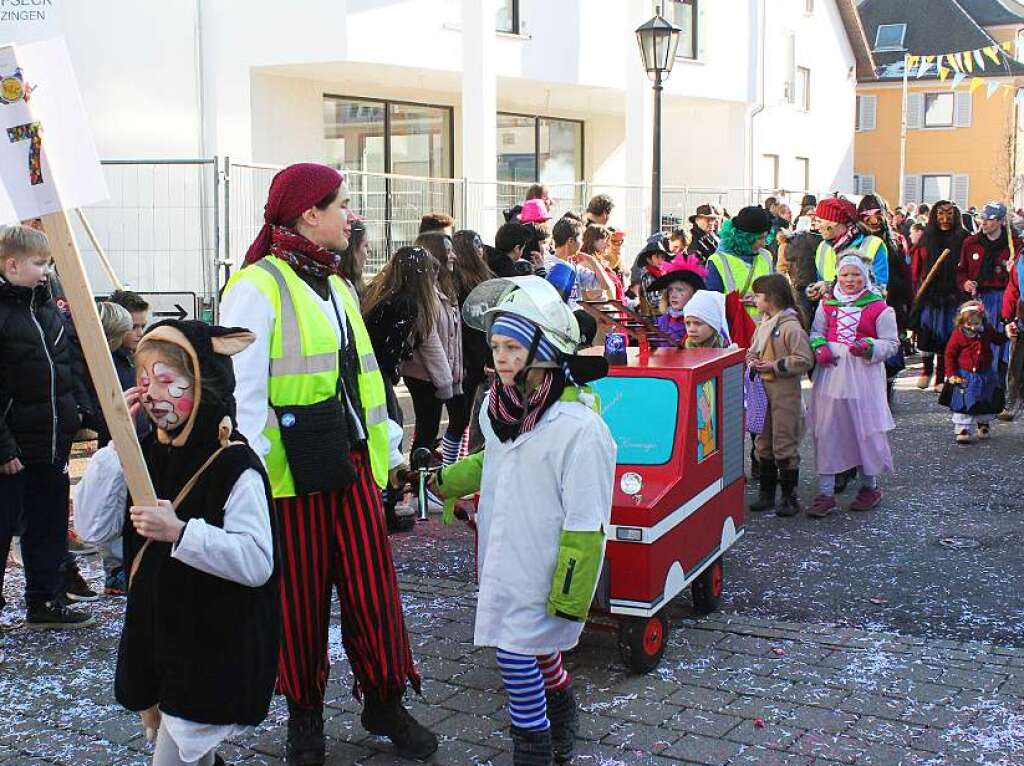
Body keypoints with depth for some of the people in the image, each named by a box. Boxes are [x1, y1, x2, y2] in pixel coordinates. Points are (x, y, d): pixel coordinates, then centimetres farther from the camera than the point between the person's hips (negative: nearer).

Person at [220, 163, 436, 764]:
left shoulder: (337, 286, 16)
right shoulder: (256, 288, -10)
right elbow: (242, 393, -14)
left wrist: (383, 446, 18)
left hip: (352, 465, 7)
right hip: (290, 474, -6)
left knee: (373, 586, 8)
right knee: (300, 599, 7)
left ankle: (385, 703, 23)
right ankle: (305, 715, 24)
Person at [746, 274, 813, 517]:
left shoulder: (791, 327, -15)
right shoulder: (763, 325, 12)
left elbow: (804, 360, -18)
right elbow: (753, 350, 23)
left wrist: (774, 366, -18)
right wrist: (753, 361, 1)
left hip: (785, 393, -9)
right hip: (762, 391, 9)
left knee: (784, 445, -2)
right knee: (763, 444, 13)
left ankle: (790, 497, 7)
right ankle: (766, 493, 23)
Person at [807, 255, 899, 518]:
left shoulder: (878, 307, -2)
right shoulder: (826, 305, 8)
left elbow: (891, 344, -1)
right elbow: (815, 332, 17)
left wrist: (869, 347, -20)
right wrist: (819, 347, -4)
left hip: (863, 376, -3)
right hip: (830, 375, 3)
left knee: (865, 430, 5)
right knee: (826, 431, 2)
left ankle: (869, 486, 26)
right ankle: (825, 492, 8)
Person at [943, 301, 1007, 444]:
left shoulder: (988, 330, -2)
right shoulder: (958, 334, -13)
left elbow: (999, 340, 19)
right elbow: (950, 354, -8)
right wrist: (951, 374, -12)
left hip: (986, 376, 4)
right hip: (965, 377, -4)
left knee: (987, 405, 15)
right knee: (964, 406, -5)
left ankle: (983, 425, 37)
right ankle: (962, 430, 2)